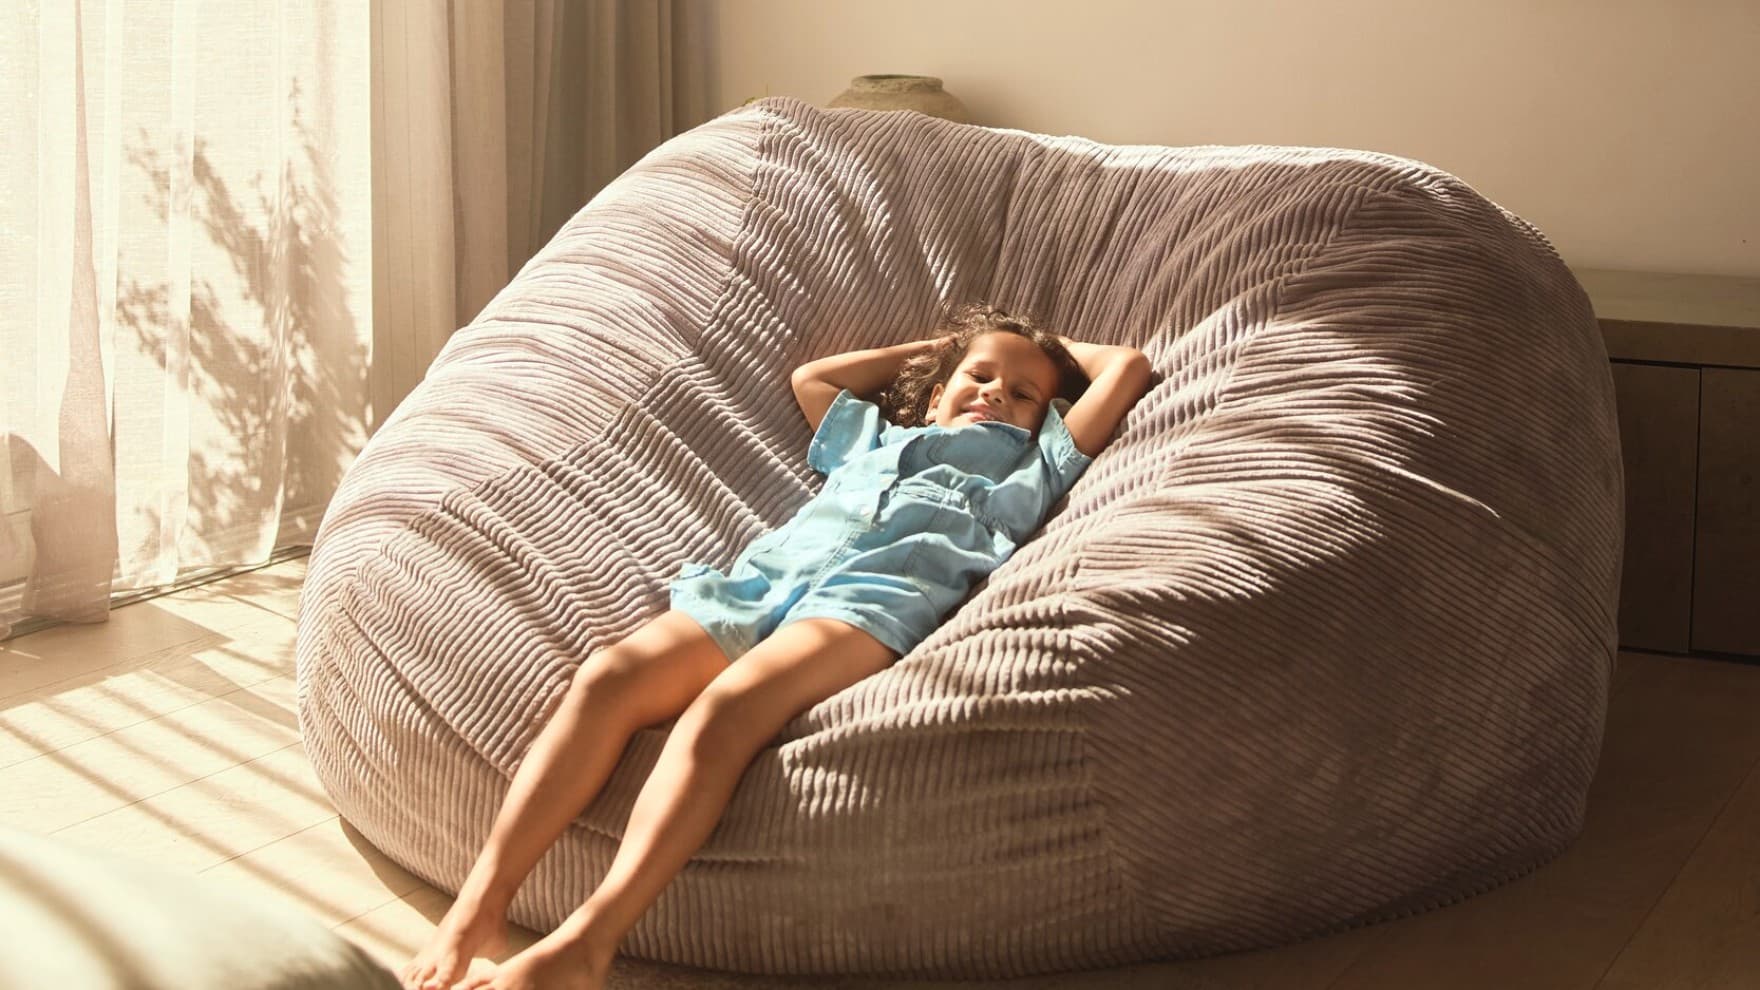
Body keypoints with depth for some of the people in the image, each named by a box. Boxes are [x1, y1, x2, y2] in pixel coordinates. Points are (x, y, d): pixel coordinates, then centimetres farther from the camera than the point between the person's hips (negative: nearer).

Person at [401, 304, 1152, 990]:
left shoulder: (1034, 462, 35)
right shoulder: (874, 438, 45)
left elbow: (1127, 366, 36)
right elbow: (809, 379, 60)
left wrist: (1050, 349, 51)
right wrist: (929, 348, 62)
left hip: (871, 594, -4)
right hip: (761, 575, 4)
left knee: (722, 709, -36)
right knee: (607, 677, -28)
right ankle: (478, 911, -38)